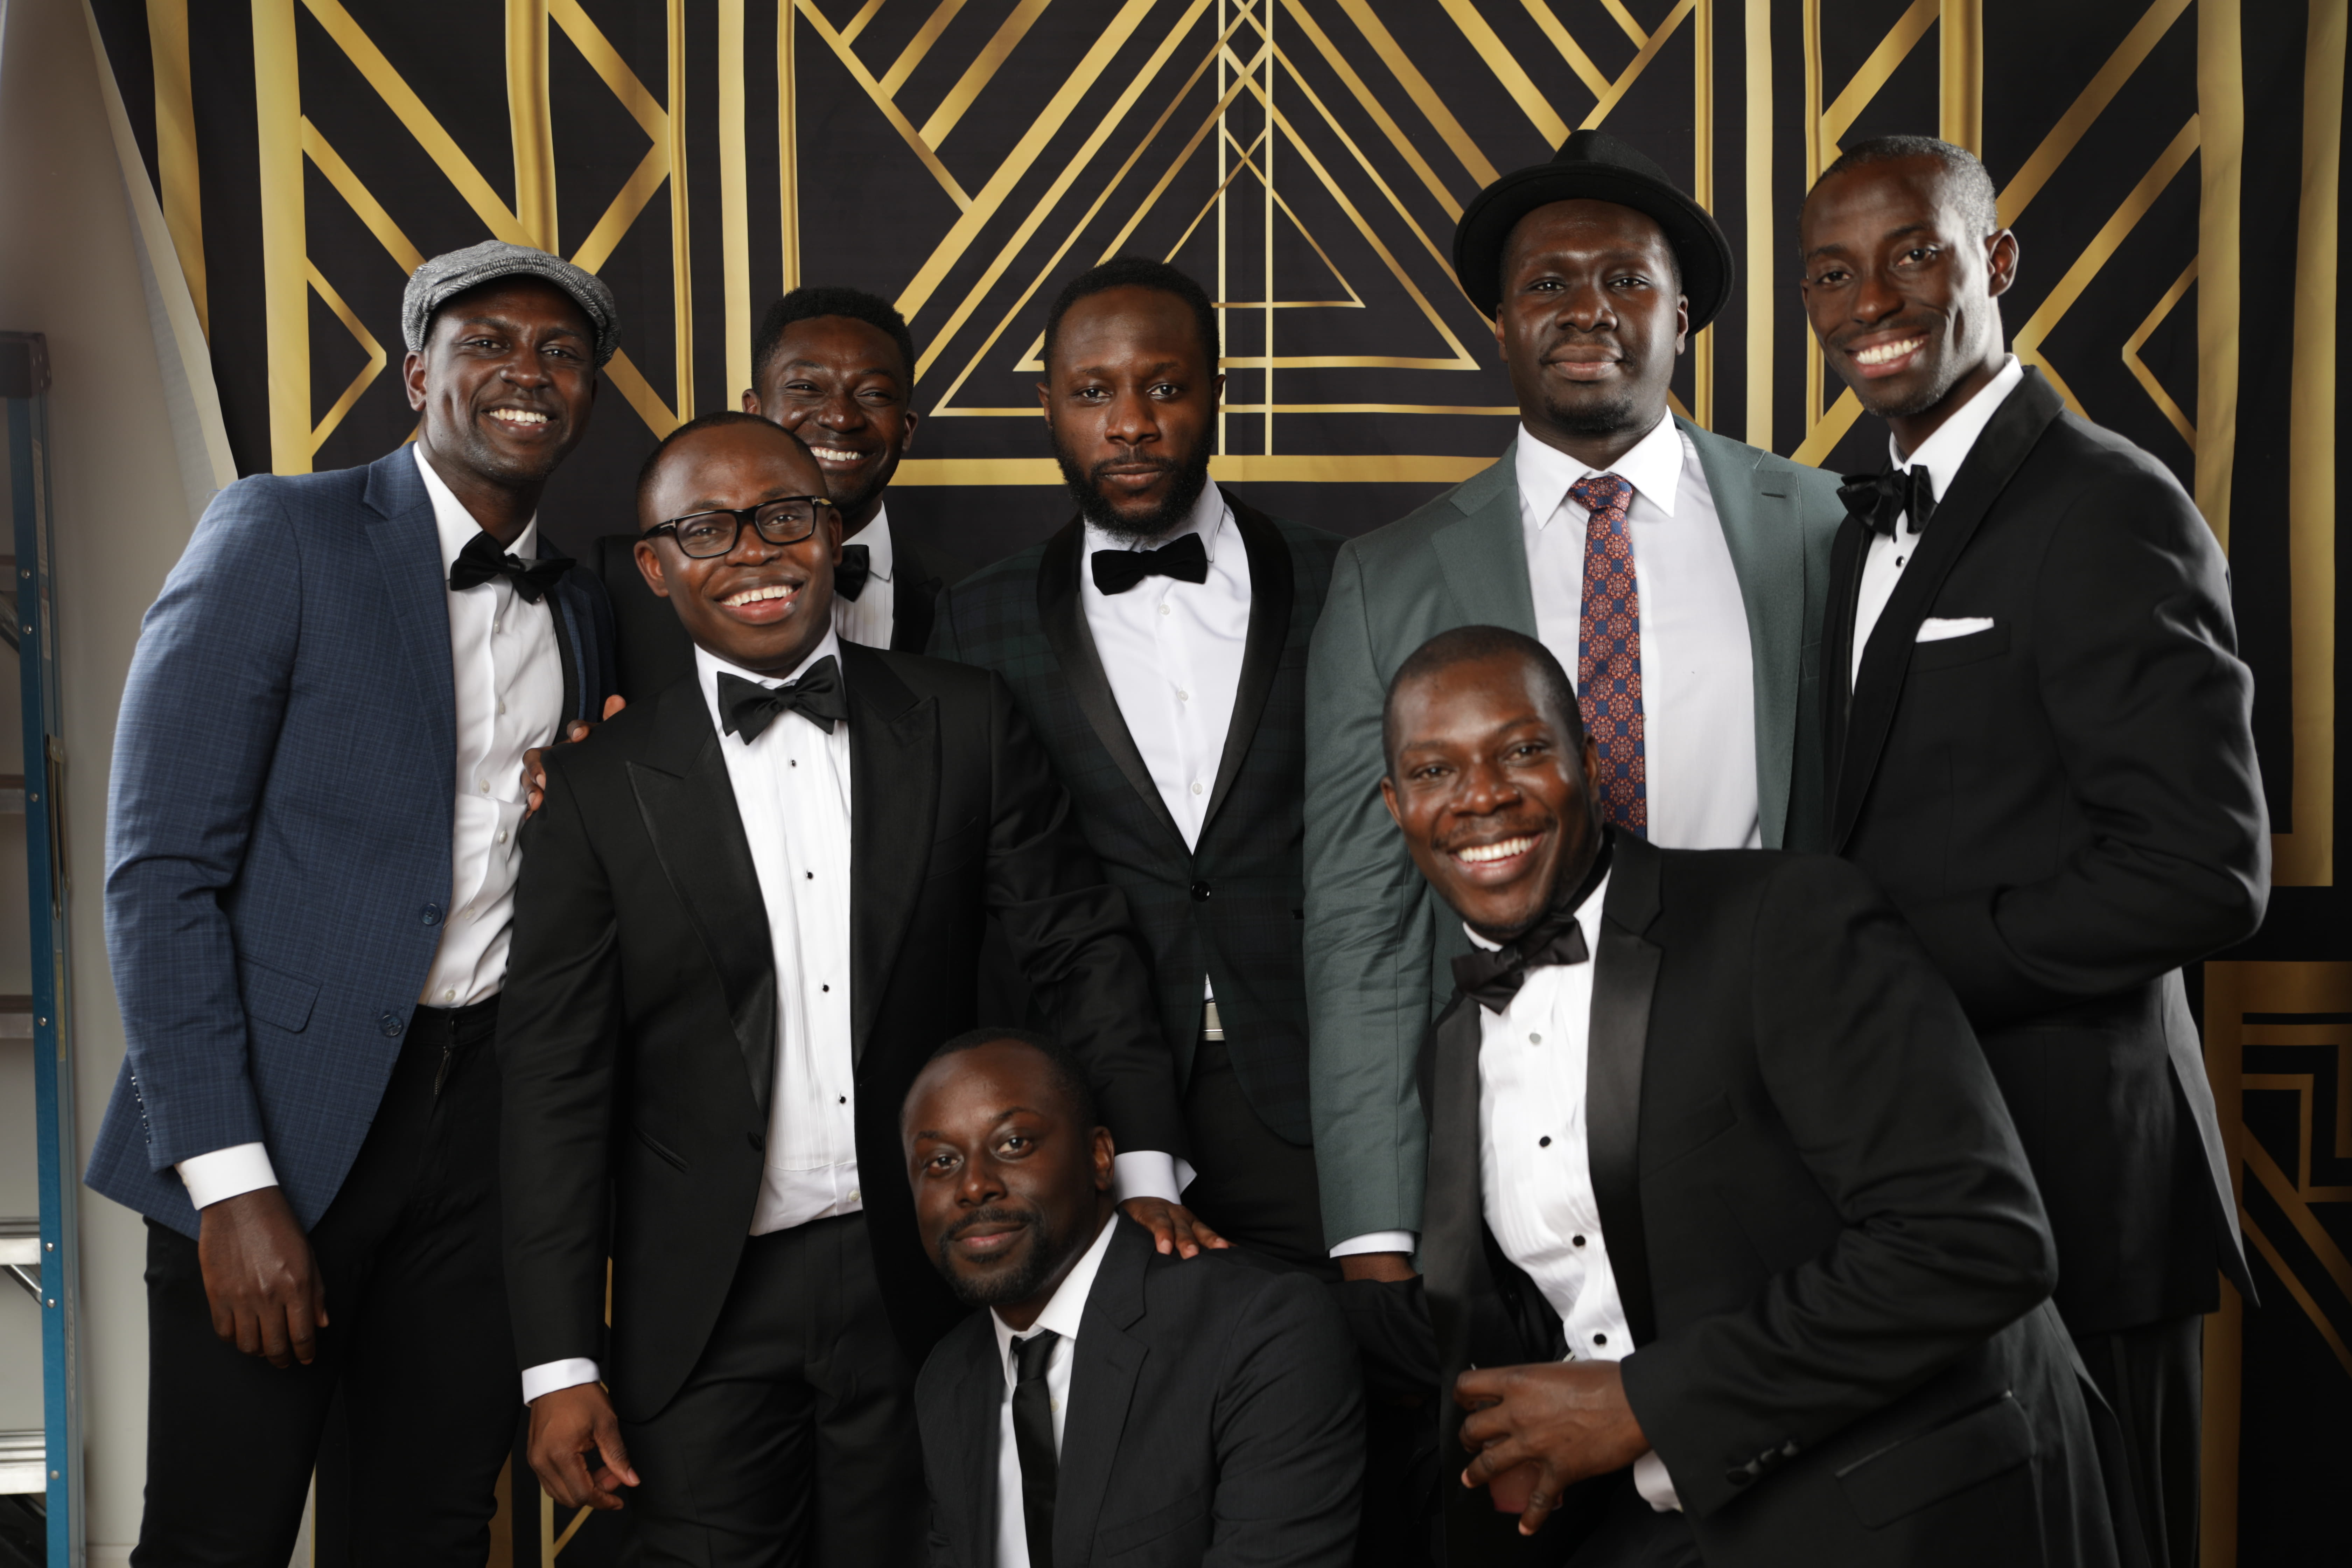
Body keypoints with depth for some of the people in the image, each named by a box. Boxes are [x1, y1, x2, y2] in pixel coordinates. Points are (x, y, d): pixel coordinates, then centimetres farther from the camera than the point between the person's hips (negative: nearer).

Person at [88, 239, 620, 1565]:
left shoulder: (585, 611, 11)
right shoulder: (282, 535, -6)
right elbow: (159, 868, -11)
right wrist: (231, 1179, -16)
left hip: (491, 1110, 5)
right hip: (282, 1111, -5)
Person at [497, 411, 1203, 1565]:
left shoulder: (966, 723, 1)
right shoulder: (597, 789, -1)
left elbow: (1077, 949, 2)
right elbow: (555, 1082, -3)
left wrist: (1144, 1160, -12)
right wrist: (559, 1369, -6)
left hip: (921, 1289, 1)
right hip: (710, 1316, -1)